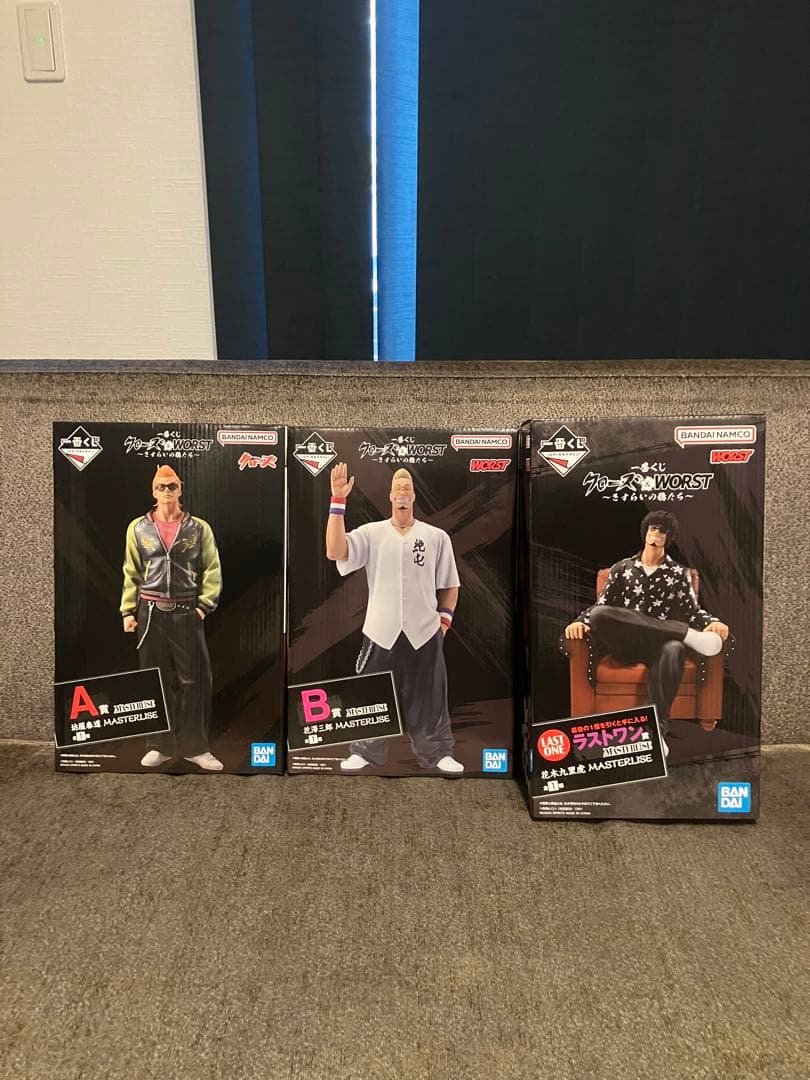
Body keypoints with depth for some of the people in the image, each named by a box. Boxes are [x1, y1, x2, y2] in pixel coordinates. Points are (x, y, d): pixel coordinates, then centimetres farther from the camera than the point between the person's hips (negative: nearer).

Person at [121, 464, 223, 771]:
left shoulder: (199, 528, 3)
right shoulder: (138, 528, 7)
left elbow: (212, 571, 3)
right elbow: (131, 573, 9)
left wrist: (205, 605, -5)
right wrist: (128, 611, 5)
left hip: (187, 613, -1)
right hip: (150, 613, 1)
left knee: (193, 680, 0)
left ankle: (194, 746, 11)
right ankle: (160, 746, 20)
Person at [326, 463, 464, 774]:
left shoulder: (437, 537, 3)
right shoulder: (372, 533, 0)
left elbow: (450, 585, 12)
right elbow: (335, 552, -16)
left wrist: (444, 619, 3)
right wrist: (338, 501, -18)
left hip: (424, 633, 1)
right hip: (381, 631, 0)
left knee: (429, 697, 10)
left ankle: (437, 753, 26)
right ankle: (366, 751, 28)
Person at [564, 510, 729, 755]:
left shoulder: (679, 574, 17)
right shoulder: (622, 568, 17)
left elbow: (692, 611, 9)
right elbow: (601, 605, 12)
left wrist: (712, 622, -14)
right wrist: (581, 621, -9)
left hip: (659, 645, -1)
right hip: (625, 645, 1)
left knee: (674, 649, -40)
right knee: (599, 615, -34)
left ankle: (658, 728, -42)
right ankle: (687, 635, -30)